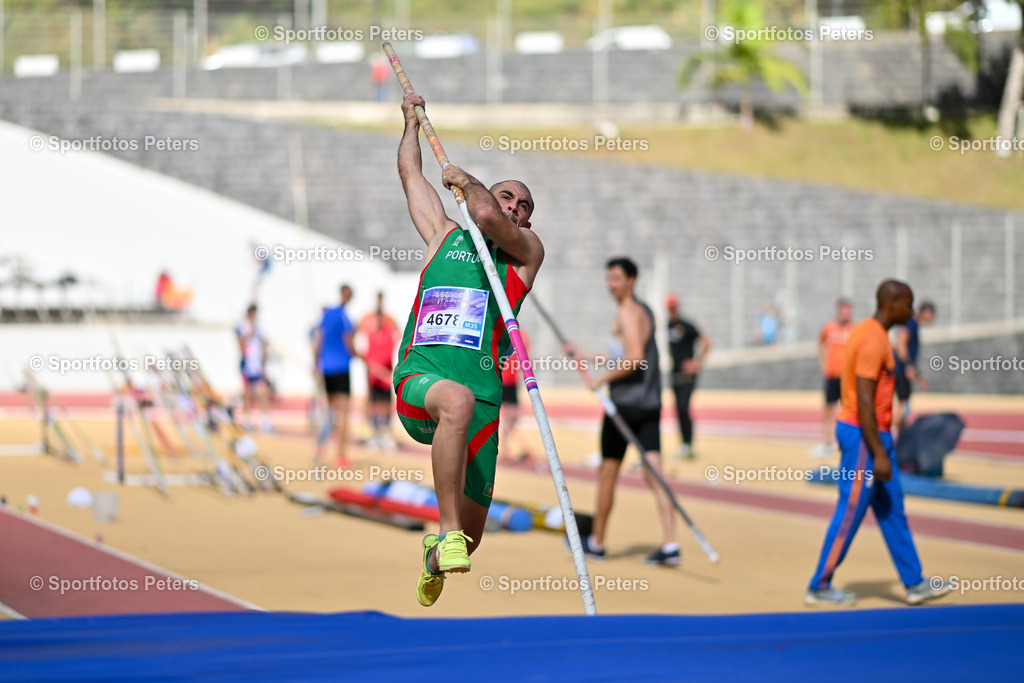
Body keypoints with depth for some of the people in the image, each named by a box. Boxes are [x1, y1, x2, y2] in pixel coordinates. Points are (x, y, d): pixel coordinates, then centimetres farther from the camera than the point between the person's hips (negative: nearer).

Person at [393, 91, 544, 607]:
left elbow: (487, 217, -7)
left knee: (470, 533, 5)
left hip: (480, 399, 1)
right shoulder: (445, 235, 21)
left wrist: (465, 180, 10)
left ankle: (435, 555, 43)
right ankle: (447, 531, -35)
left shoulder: (527, 254, 14)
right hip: (418, 380, -1)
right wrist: (412, 120, 45)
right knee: (458, 400, -40)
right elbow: (411, 175, 34)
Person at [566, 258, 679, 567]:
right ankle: (670, 544, -11)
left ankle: (597, 542, 18)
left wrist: (601, 378, -15)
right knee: (653, 473, 0)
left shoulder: (627, 313, -12)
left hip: (625, 403, -8)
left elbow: (635, 358, -24)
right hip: (650, 403, 8)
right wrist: (586, 357, 25)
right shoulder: (645, 310, 17)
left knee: (607, 472, 6)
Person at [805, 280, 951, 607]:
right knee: (850, 513, -3)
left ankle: (914, 583, 18)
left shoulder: (868, 332, 12)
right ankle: (819, 588, 5)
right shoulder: (873, 341, -19)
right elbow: (864, 402, -24)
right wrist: (879, 454, -24)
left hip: (874, 432, 10)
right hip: (865, 435, -10)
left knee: (892, 511, 12)